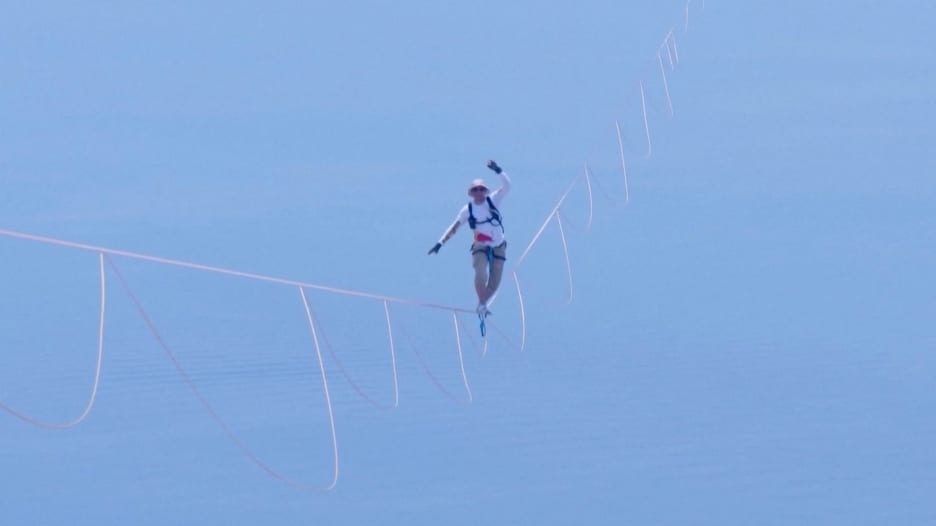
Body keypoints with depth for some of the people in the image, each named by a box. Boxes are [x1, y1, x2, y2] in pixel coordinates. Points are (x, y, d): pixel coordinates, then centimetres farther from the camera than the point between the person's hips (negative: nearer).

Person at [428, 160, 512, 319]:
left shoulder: (493, 200, -4)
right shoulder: (468, 209, -5)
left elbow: (507, 185, -15)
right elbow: (454, 227, -5)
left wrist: (498, 170, -29)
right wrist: (440, 243, -14)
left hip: (498, 246, 2)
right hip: (480, 246, -2)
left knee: (494, 283, 1)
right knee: (480, 273, -27)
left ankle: (483, 304, 25)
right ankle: (481, 304, -9)